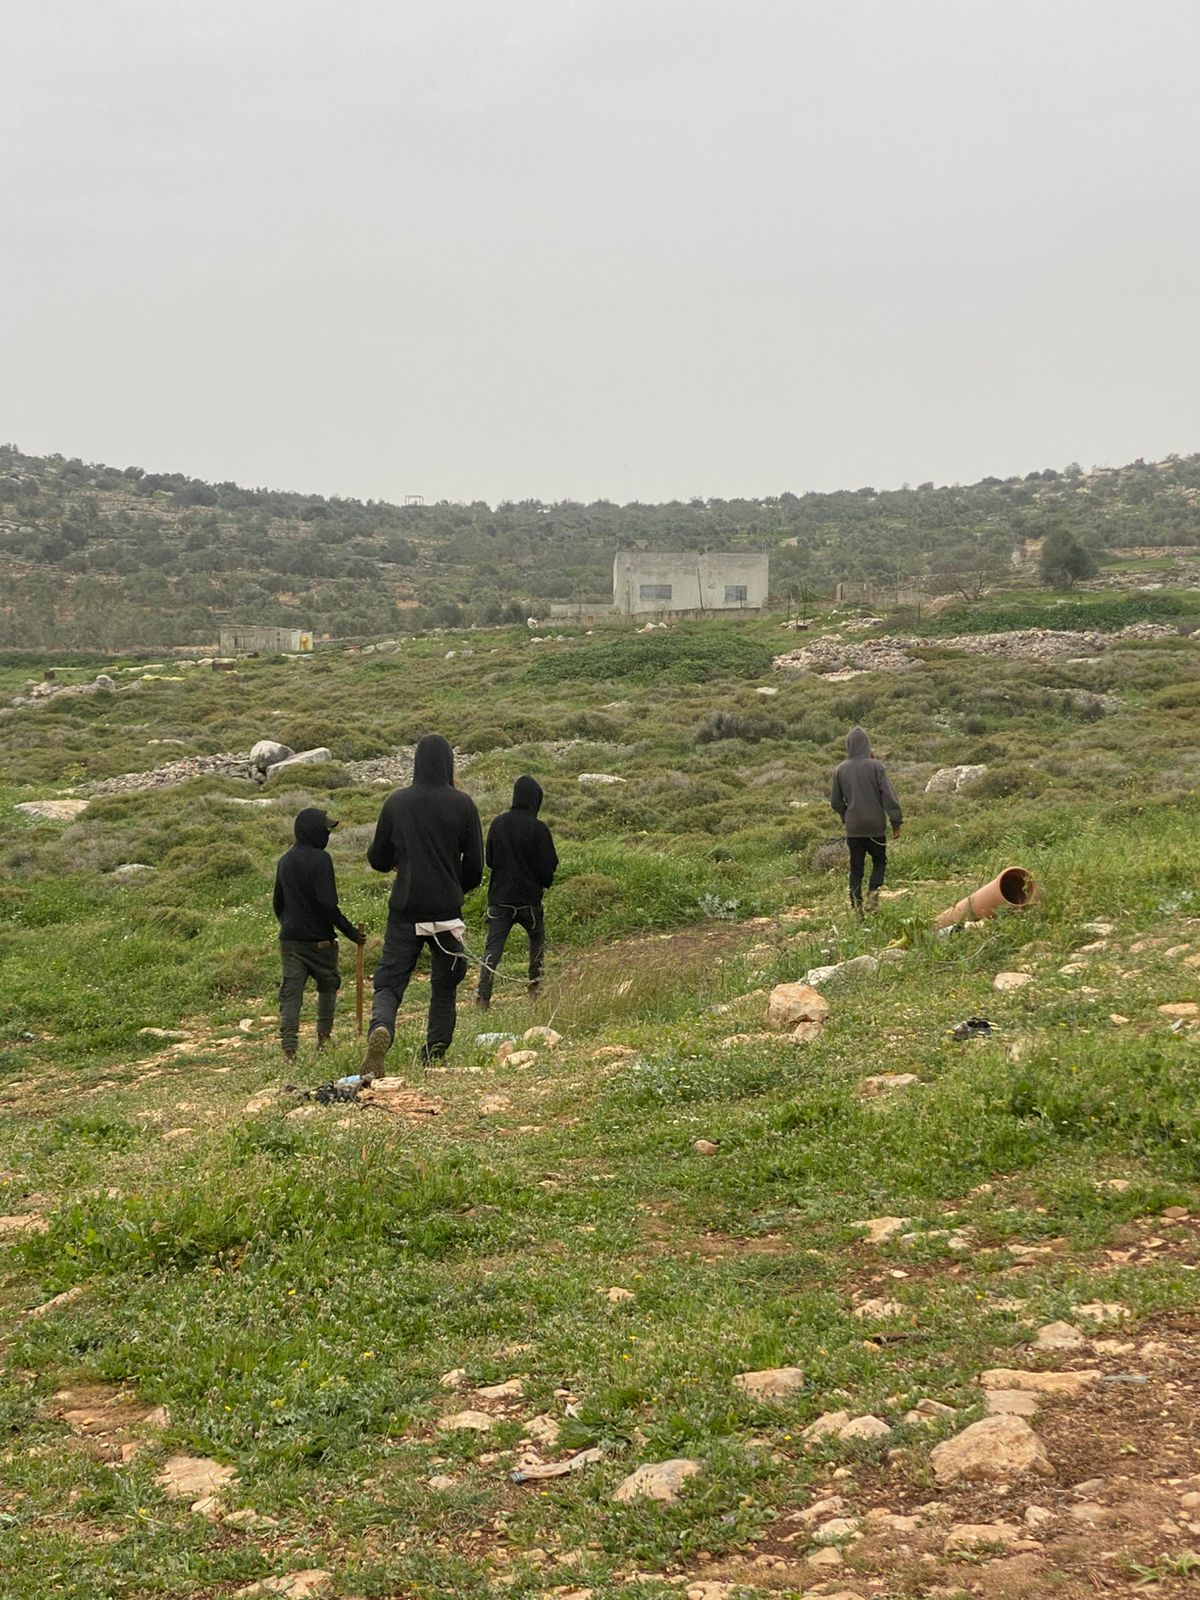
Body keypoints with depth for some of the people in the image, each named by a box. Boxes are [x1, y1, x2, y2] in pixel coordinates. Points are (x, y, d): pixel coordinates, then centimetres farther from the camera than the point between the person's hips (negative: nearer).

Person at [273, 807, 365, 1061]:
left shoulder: (285, 860, 11)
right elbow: (327, 903, -19)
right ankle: (323, 1037, 18)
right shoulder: (319, 859, -13)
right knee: (328, 984, 15)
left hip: (289, 938, 5)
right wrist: (350, 931, -14)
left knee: (290, 992, 1)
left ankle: (288, 1047, -8)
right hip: (318, 938, -5)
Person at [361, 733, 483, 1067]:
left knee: (389, 982, 3)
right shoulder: (462, 804, -4)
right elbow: (475, 864, -1)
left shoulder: (396, 802, -1)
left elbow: (378, 859, 7)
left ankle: (381, 1027, -27)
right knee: (444, 988, 15)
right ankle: (434, 1058, 14)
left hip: (404, 910, 0)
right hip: (446, 911, 0)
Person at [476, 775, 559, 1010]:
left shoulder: (498, 824, -2)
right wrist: (545, 882, 13)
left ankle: (483, 995, -10)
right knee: (537, 938, 23)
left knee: (493, 946, 1)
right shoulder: (538, 829, -14)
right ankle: (535, 983, 26)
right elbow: (548, 865, -8)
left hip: (499, 896, 2)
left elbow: (489, 859, 7)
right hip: (529, 898, -2)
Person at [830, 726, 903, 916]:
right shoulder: (876, 766, -10)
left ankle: (856, 905, 7)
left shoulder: (841, 770, 0)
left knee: (856, 867, 11)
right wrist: (896, 822, -7)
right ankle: (872, 894, -5)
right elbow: (888, 795, -12)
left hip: (853, 828, 2)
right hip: (875, 826, -2)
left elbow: (835, 802, 6)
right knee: (879, 862, 14)